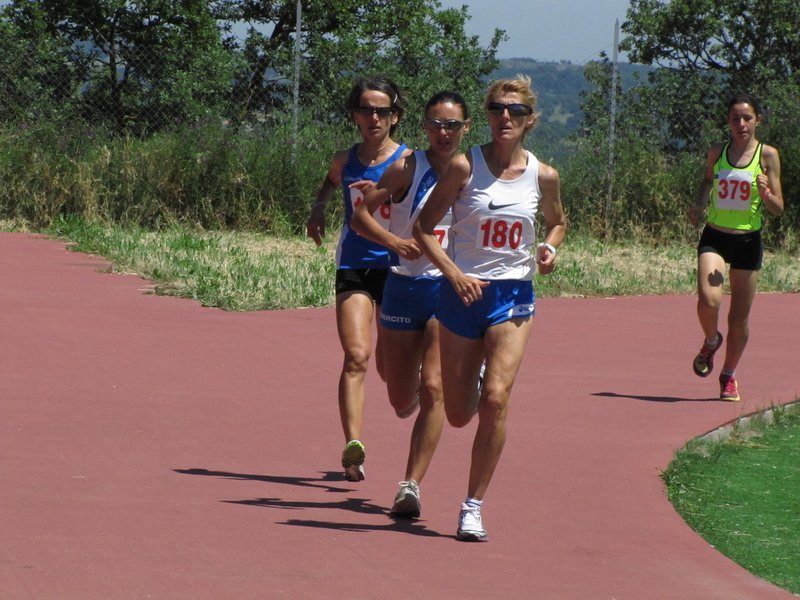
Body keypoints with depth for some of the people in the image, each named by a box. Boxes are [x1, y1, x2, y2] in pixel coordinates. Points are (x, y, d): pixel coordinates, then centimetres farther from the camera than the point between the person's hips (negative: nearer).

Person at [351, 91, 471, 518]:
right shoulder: (408, 168, -4)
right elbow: (361, 215, -4)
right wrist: (393, 241, -21)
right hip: (405, 286, 0)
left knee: (433, 388, -15)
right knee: (401, 399, 8)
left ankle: (412, 485, -12)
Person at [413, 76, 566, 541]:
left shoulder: (543, 176, 0)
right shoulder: (465, 166, -8)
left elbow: (557, 221, 21)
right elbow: (424, 228, -6)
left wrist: (550, 247, -1)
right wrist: (454, 274, -20)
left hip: (513, 296, 1)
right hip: (463, 293, 0)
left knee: (496, 400, -17)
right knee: (459, 415, 6)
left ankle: (474, 506, -7)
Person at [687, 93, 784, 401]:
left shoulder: (767, 155, -4)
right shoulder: (717, 152, 3)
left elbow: (778, 208, -3)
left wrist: (765, 192, -23)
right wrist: (699, 205, 6)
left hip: (748, 241, -1)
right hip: (714, 238, 1)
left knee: (739, 318, 5)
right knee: (708, 301, -22)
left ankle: (729, 375, 28)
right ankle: (711, 341, 12)